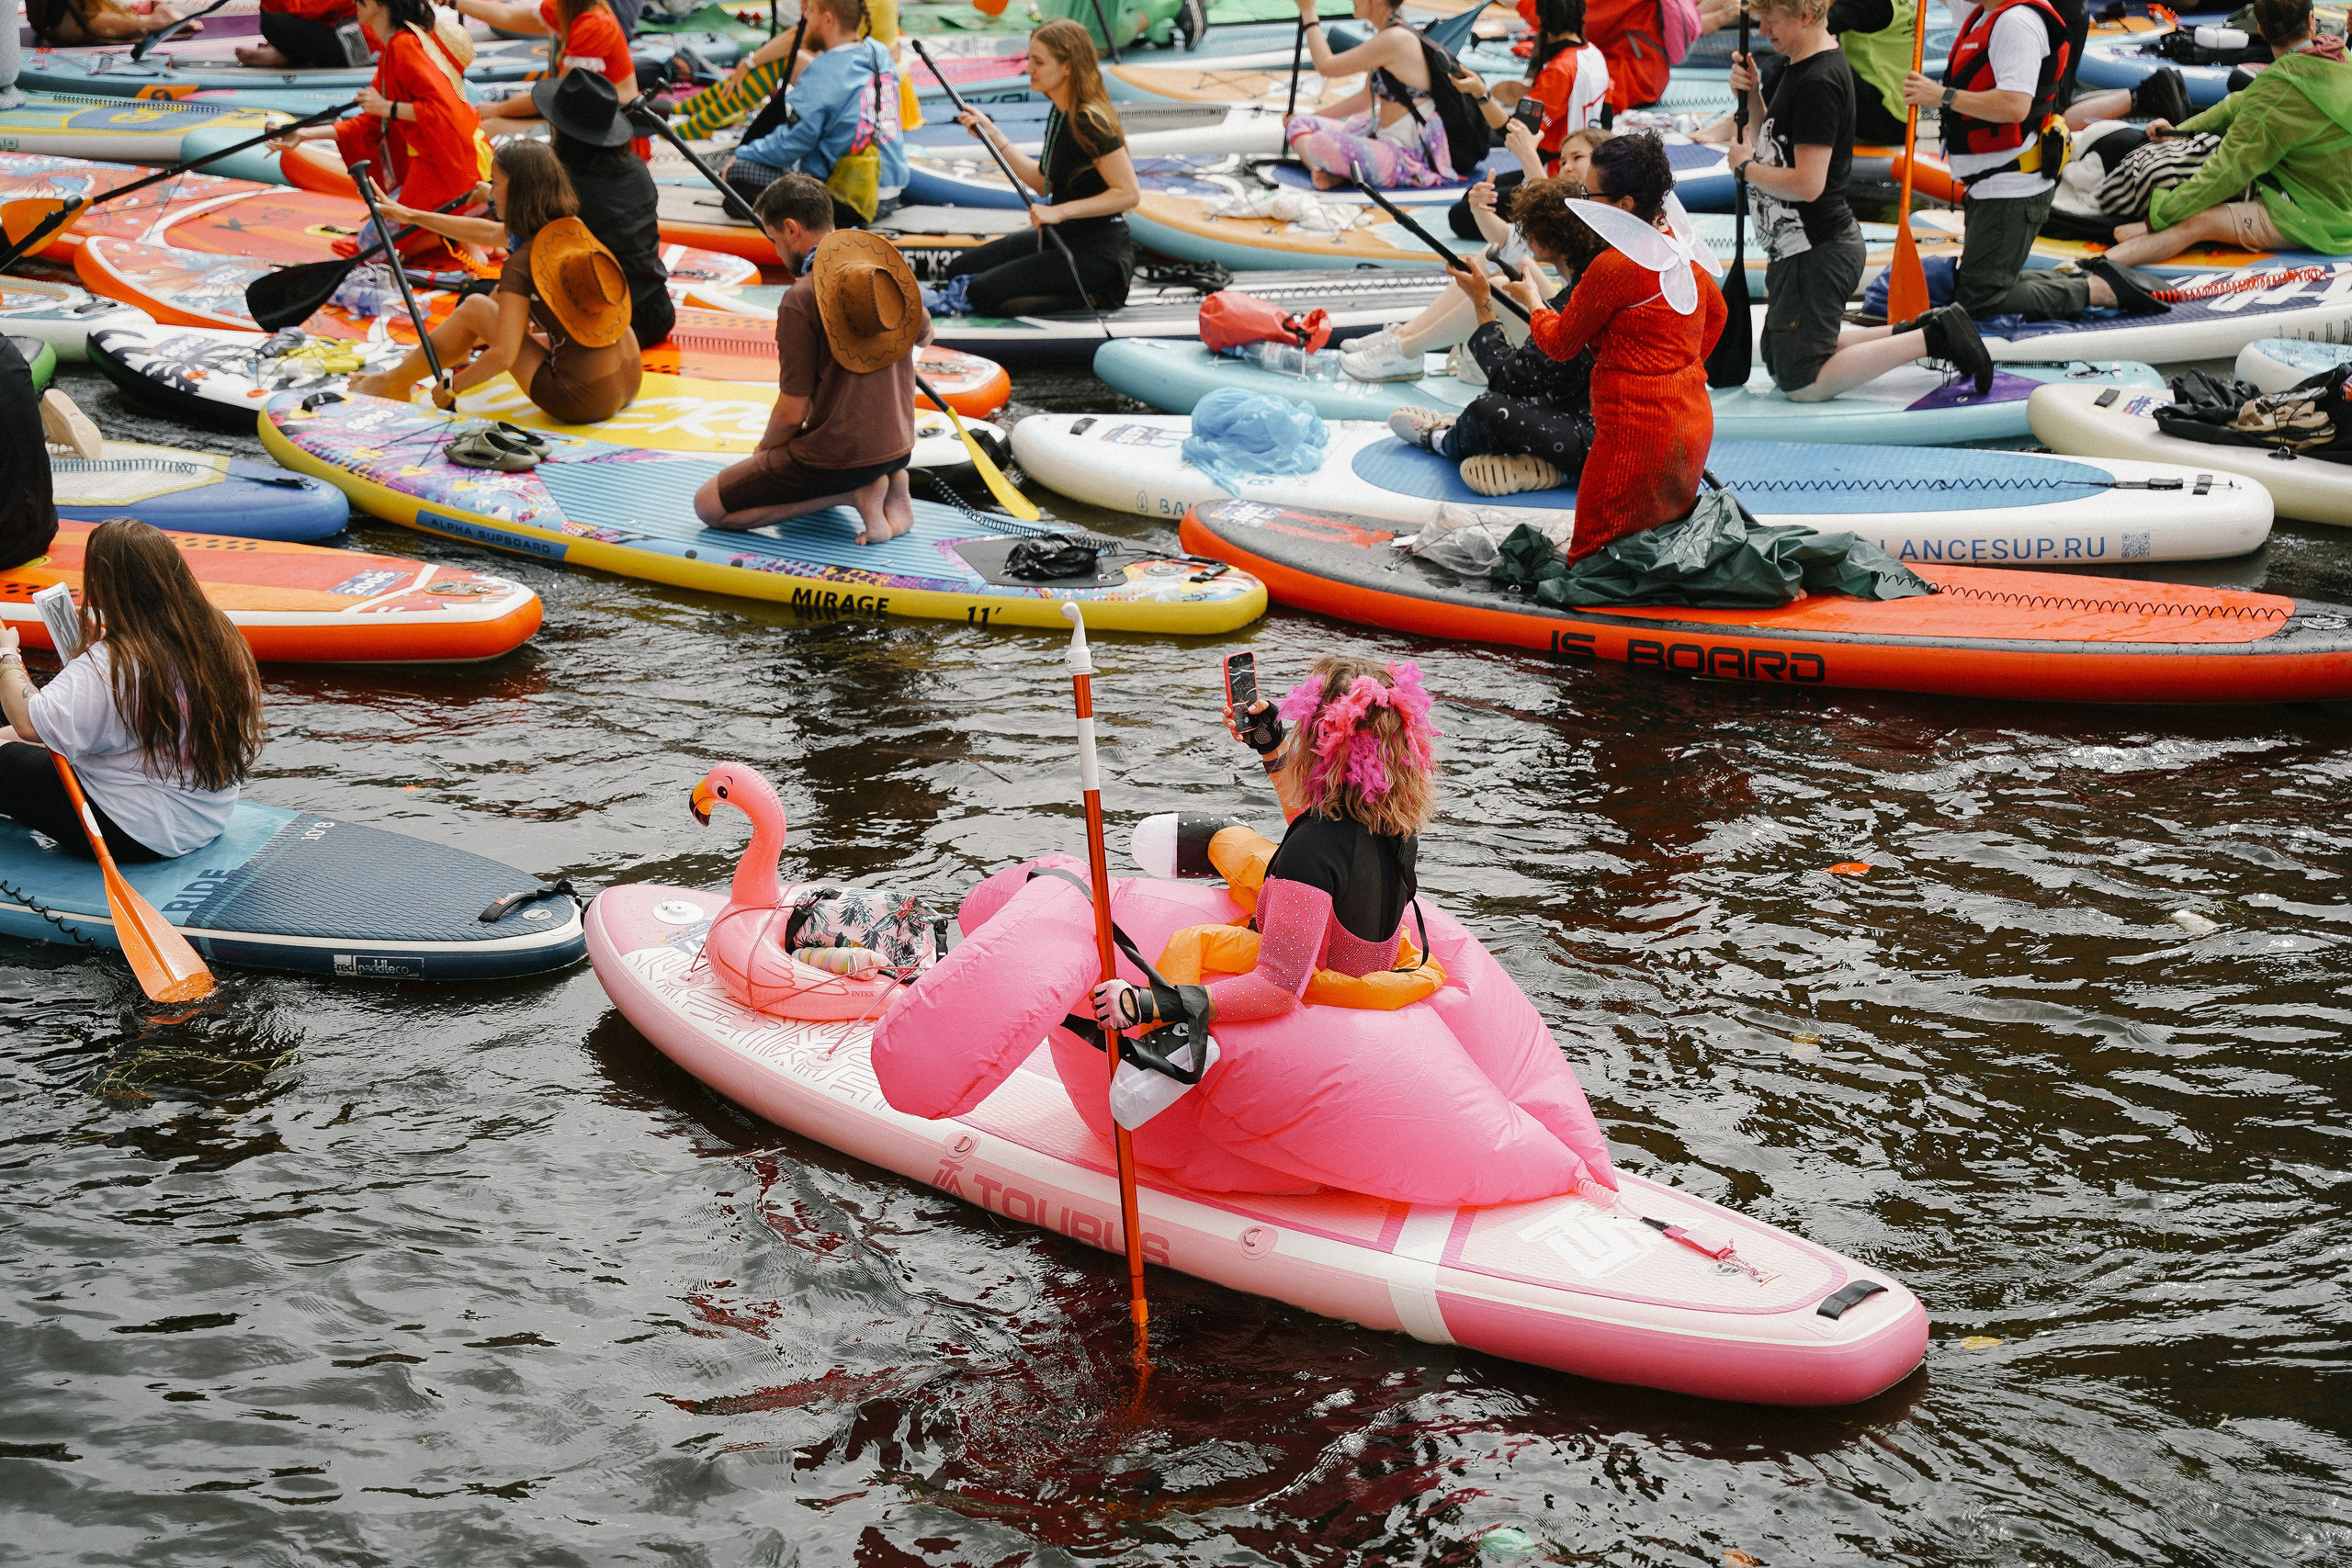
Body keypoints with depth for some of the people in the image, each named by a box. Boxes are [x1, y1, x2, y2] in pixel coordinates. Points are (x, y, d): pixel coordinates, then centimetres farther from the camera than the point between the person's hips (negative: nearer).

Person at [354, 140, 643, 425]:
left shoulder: (521, 264, -15)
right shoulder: (573, 228, 7)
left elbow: (503, 357, -20)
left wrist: (450, 388, -4)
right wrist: (413, 216, 30)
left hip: (583, 403, -7)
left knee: (474, 308, 8)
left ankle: (395, 382, 26)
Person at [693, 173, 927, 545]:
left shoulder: (800, 299, -20)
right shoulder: (892, 266, 0)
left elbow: (792, 413, -16)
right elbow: (924, 335, 22)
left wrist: (761, 456, 3)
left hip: (839, 455, -8)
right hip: (899, 446, 8)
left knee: (708, 504, 0)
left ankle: (854, 493, -7)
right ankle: (890, 480, 9)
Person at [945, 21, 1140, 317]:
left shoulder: (1091, 123, -21)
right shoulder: (1060, 112, 7)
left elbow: (1129, 193, -23)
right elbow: (1043, 183, 13)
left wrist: (1060, 211, -24)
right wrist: (993, 134, 8)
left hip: (1098, 251, -10)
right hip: (1061, 237, 10)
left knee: (983, 294, -19)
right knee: (960, 269, 12)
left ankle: (1092, 296, -6)